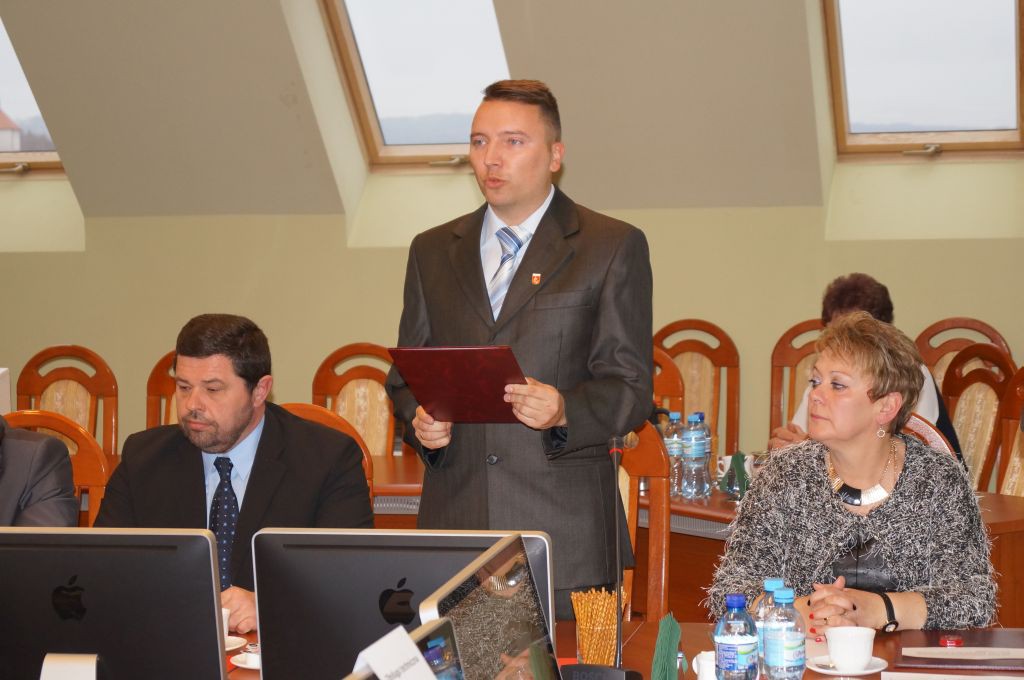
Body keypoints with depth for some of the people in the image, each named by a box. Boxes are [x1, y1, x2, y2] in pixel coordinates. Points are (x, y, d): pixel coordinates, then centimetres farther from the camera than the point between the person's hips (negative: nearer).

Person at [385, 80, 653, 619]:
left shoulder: (613, 247, 5)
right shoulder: (433, 251, 16)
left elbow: (630, 388, 1)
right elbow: (405, 376, 20)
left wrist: (564, 412, -18)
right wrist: (419, 421, -2)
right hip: (455, 524, 3)